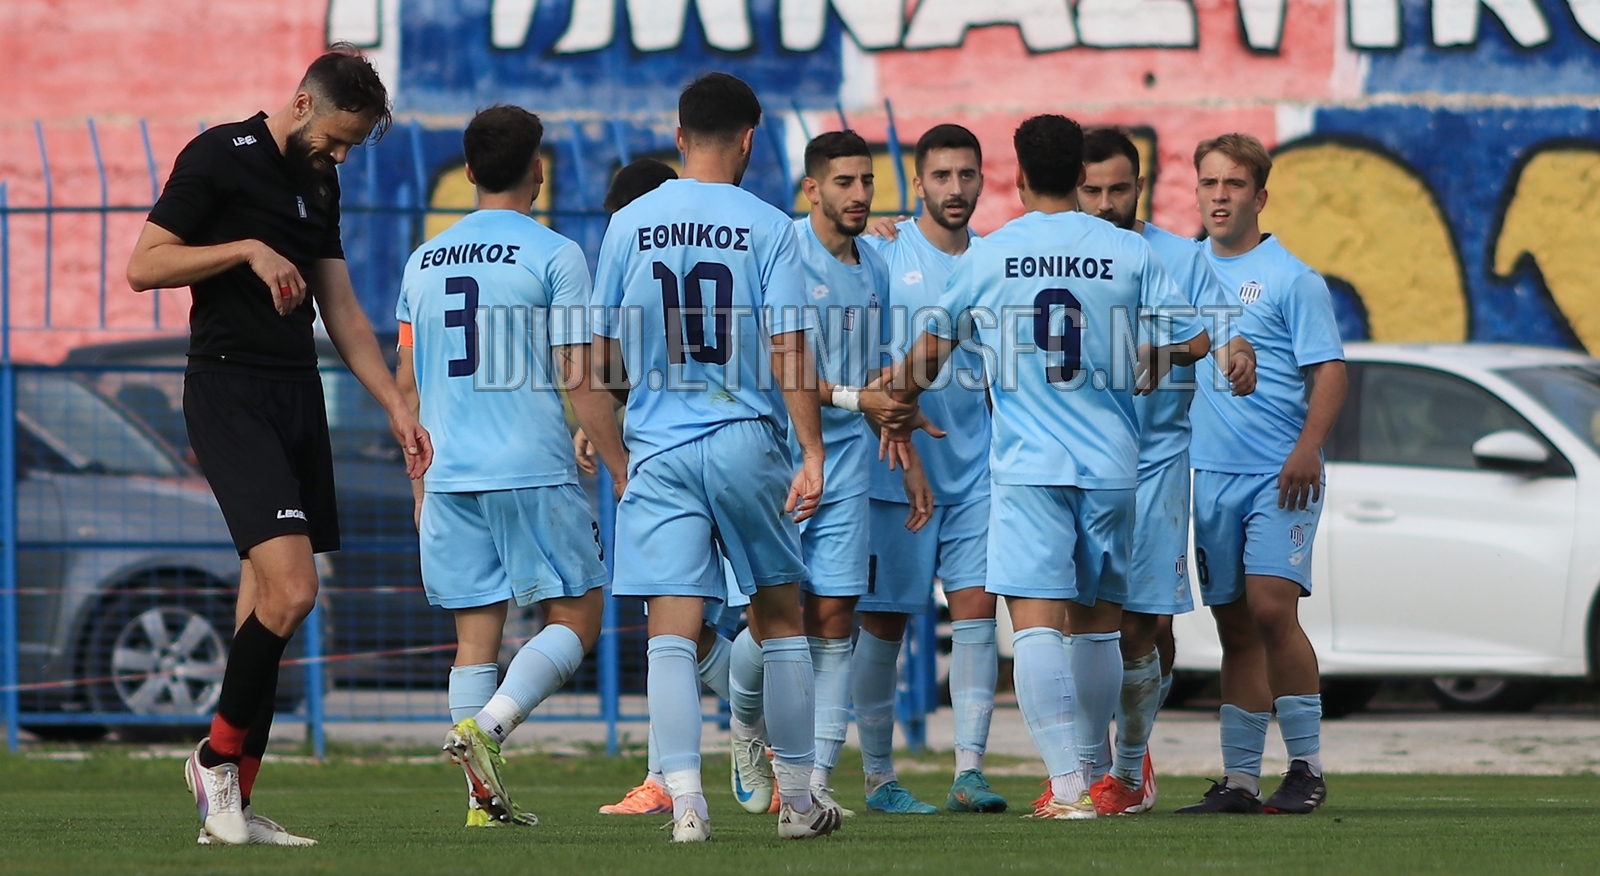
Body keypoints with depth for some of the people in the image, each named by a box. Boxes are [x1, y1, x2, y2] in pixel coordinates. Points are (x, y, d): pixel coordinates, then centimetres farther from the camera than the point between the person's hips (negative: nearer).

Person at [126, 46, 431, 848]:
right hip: (229, 391, -8)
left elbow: (341, 312, 22)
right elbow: (143, 267, -9)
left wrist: (397, 409, 17)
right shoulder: (218, 159, -6)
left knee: (267, 601, 5)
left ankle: (231, 807, 9)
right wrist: (247, 249, -17)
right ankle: (219, 755, -1)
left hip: (298, 396, 8)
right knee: (290, 590, -19)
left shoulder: (318, 183, 17)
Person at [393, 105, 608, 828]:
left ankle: (484, 796, 3)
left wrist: (420, 483, 23)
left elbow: (405, 385, 15)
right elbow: (578, 377, -8)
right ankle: (486, 726, -18)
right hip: (535, 470, -5)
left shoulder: (424, 262, 12)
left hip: (449, 476, 5)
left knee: (476, 633, 8)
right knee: (576, 618, 3)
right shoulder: (554, 256, -4)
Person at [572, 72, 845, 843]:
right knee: (778, 619, 14)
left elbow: (594, 365, 6)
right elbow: (788, 352, -9)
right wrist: (812, 453, -8)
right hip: (748, 442, -1)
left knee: (671, 632, -3)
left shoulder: (628, 225, 5)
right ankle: (797, 800, 19)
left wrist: (620, 467, 14)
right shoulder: (767, 227, -2)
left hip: (659, 452, 1)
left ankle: (685, 801, -15)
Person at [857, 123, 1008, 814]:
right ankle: (878, 776, 14)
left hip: (974, 472, 3)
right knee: (881, 625, 2)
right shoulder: (879, 251, -3)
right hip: (890, 472, -3)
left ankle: (968, 771, -9)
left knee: (976, 611, -8)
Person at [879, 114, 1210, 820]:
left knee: (1036, 623, -8)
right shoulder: (1129, 253, 2)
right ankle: (1092, 772, 24)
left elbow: (931, 351, 11)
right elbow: (1193, 341, 7)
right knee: (1098, 623, 14)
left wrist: (898, 407, 30)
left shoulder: (985, 257, 1)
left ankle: (1067, 784, -20)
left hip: (1027, 466, -2)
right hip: (1111, 463, 2)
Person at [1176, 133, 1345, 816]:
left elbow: (1328, 371, -8)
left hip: (1281, 475, -5)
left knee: (1270, 608, -15)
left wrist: (1308, 449, -20)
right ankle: (1239, 779, 7)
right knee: (1235, 626, 6)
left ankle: (1307, 766, -7)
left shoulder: (1292, 279, -4)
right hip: (1211, 473, 5)